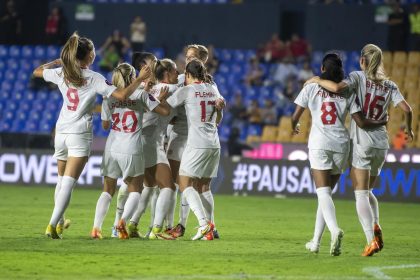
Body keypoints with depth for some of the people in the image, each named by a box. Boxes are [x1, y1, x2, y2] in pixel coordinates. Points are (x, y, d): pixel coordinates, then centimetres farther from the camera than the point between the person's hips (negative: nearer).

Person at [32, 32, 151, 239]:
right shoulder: (94, 79, -9)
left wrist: (56, 62, 33)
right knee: (68, 183, -9)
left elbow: (37, 71, 21)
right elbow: (122, 95, -15)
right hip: (80, 135, -5)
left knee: (62, 181, 21)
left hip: (61, 131, 5)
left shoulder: (61, 73, 3)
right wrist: (140, 79, -6)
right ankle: (52, 225, -20)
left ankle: (58, 221, 29)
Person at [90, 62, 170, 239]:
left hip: (111, 149, 3)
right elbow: (165, 111, 1)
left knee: (108, 190, 13)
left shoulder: (109, 98, 8)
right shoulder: (141, 94, 0)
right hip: (132, 150, -3)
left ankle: (96, 228, -2)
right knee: (135, 191, 12)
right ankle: (123, 221, -13)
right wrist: (161, 98, 21)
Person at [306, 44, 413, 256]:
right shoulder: (389, 86, 7)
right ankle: (376, 226, -2)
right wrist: (408, 129, 18)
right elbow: (406, 109, -1)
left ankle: (372, 240, -18)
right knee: (368, 191, 22)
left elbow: (337, 88, -23)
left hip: (362, 143, -5)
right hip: (381, 143, 5)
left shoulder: (358, 77, -5)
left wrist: (317, 80, -6)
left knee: (361, 194, -4)